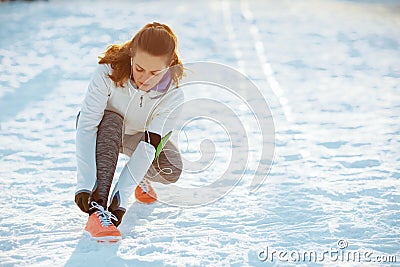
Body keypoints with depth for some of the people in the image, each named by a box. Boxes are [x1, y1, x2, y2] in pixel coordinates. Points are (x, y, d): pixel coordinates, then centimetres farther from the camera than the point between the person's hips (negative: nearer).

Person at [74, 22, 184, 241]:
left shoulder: (172, 96, -30)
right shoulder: (109, 72, -36)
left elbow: (148, 148, -34)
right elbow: (86, 128, -38)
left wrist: (122, 197, -42)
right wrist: (84, 185, -46)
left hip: (139, 134, 2)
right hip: (101, 126, -2)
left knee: (171, 170, -24)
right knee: (111, 122, -37)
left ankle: (140, 178, 13)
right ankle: (97, 209, -45)